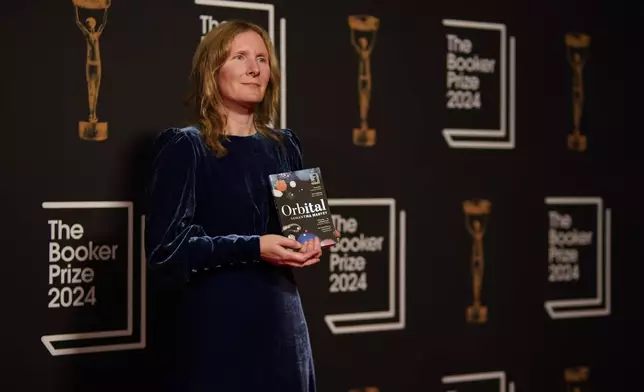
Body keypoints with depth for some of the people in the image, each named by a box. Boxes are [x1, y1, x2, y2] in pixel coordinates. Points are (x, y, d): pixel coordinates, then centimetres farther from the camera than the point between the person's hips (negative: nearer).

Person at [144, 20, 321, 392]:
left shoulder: (285, 146, 12)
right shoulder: (185, 147, -6)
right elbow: (165, 247, -13)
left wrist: (308, 245, -2)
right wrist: (253, 248, -20)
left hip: (281, 323, 6)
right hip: (213, 328, -5)